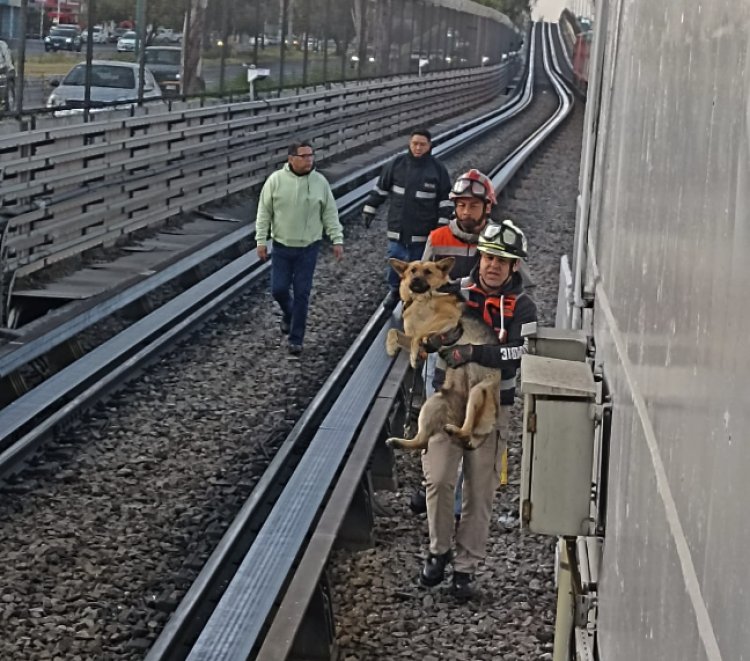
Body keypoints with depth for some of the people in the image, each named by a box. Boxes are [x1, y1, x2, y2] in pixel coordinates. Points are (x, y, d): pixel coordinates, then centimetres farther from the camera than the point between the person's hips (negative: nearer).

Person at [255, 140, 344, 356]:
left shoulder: (320, 182, -5)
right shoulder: (276, 180, -8)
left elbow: (330, 214, 2)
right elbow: (264, 213, -3)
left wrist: (337, 240, -2)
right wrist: (261, 240, -5)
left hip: (309, 248, 0)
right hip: (282, 247, 0)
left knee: (302, 293, 1)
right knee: (278, 289, 1)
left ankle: (296, 339, 11)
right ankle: (288, 313, 36)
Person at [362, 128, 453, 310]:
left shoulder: (438, 169, -5)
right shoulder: (396, 164, -1)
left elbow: (446, 200, 0)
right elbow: (380, 189, 10)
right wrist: (369, 210, 10)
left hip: (423, 231, -2)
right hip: (397, 228, 2)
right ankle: (395, 290, 30)